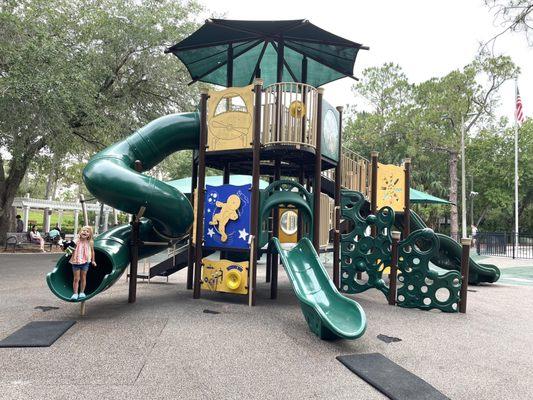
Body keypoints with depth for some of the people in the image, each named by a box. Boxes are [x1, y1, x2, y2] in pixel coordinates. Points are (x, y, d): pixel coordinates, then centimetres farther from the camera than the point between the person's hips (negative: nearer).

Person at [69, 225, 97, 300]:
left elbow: (92, 251, 11)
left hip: (85, 262, 1)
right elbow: (72, 251, -6)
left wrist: (93, 261, 16)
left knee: (83, 278, 11)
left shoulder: (90, 243, -3)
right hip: (76, 262, -1)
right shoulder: (76, 242, -8)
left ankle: (82, 293, 22)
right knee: (76, 279, 5)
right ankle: (75, 293, 11)